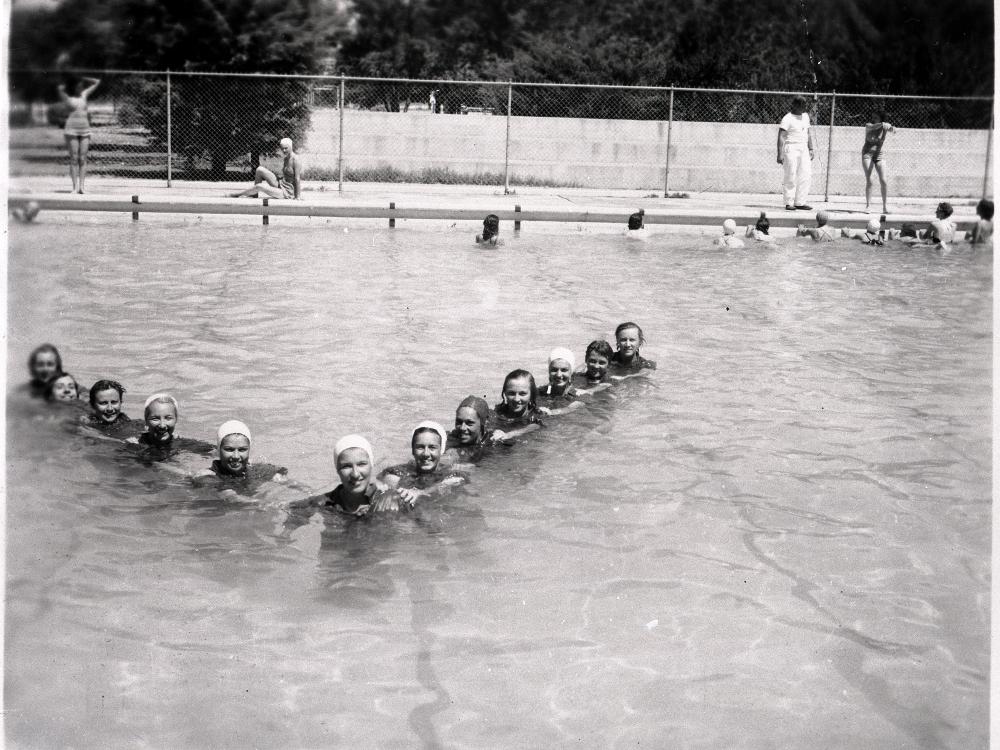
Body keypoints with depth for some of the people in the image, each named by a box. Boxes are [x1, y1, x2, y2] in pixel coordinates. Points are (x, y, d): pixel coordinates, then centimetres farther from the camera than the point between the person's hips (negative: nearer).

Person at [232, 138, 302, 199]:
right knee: (260, 169, -2)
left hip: (288, 192, -9)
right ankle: (254, 194, 5)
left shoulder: (296, 159, -17)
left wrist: (298, 197, -22)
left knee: (259, 186, -21)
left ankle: (237, 194, 0)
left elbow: (297, 179, -20)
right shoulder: (286, 159, 9)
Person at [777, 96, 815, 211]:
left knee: (806, 175, 0)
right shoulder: (787, 119, -9)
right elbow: (781, 136, -13)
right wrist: (780, 154, -20)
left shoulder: (805, 116, 14)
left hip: (803, 148, 7)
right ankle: (789, 202, 2)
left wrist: (811, 148, 17)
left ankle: (800, 202, 3)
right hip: (791, 148, -7)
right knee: (791, 176, -5)